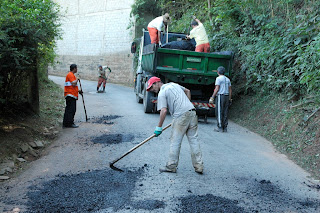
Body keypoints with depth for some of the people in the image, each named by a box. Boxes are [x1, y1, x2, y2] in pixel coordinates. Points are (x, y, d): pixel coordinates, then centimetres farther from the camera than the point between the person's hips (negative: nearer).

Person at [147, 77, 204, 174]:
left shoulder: (162, 93, -2)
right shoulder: (174, 84, 22)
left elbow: (164, 111, -12)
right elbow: (187, 91, 33)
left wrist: (159, 127, -8)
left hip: (181, 116, -8)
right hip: (192, 112, 8)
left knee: (175, 142, 2)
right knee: (194, 140, 9)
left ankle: (171, 166, 8)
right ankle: (199, 166, 11)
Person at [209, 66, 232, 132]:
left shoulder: (219, 78, -5)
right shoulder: (228, 79, 15)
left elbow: (217, 89, -12)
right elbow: (230, 90, 14)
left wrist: (212, 97, -10)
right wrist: (229, 99, 19)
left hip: (220, 96, -7)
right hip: (226, 96, 7)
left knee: (219, 112, -4)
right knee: (225, 113, 7)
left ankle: (220, 127, -5)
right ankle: (225, 127, 7)